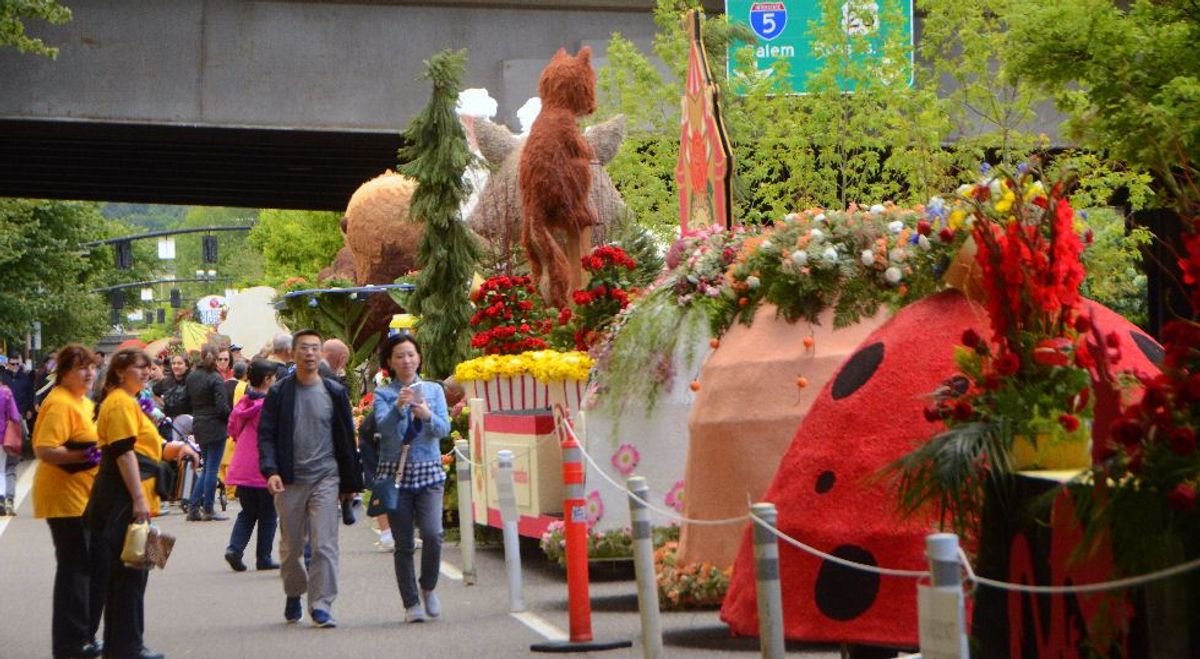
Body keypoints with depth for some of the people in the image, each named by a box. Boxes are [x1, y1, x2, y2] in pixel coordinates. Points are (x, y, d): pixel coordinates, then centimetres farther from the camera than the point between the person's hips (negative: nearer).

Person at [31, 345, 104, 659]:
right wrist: (84, 455, -30)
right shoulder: (60, 403, -16)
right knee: (74, 568, -4)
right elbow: (44, 450, -25)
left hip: (88, 498, 10)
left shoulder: (85, 402, 16)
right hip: (66, 499, -10)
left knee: (98, 566, 14)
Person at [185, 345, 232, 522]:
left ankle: (193, 507, 10)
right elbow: (222, 406, -17)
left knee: (207, 467, 16)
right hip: (215, 428, -7)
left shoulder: (191, 377, 6)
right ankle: (208, 510, 2)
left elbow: (187, 400, 12)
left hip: (199, 428, 7)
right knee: (212, 469, -1)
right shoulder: (215, 379, -14)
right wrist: (230, 419, -1)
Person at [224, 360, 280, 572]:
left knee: (248, 512, 16)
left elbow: (233, 430, 14)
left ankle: (234, 548, -2)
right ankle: (263, 558, 10)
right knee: (267, 515, 7)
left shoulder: (243, 403, 5)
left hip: (242, 466, 6)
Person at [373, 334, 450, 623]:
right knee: (404, 543, 0)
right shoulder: (383, 394, 3)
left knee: (432, 534, -15)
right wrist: (398, 407, -31)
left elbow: (444, 429, -1)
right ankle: (411, 604, 11)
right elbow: (383, 426, -13)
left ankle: (428, 588, 10)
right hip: (395, 473, -1)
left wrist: (428, 416, -22)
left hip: (428, 471, 1)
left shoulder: (433, 390, 9)